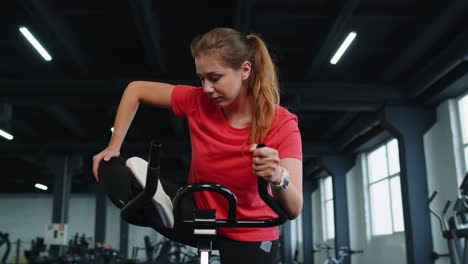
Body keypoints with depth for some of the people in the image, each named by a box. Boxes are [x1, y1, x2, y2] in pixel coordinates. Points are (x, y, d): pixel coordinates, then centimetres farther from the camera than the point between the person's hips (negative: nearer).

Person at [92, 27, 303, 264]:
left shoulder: (282, 125, -24)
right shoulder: (197, 102, -18)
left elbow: (293, 209, -30)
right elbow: (136, 89, -3)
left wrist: (278, 178, -51)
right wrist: (113, 146, -7)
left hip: (251, 239, -2)